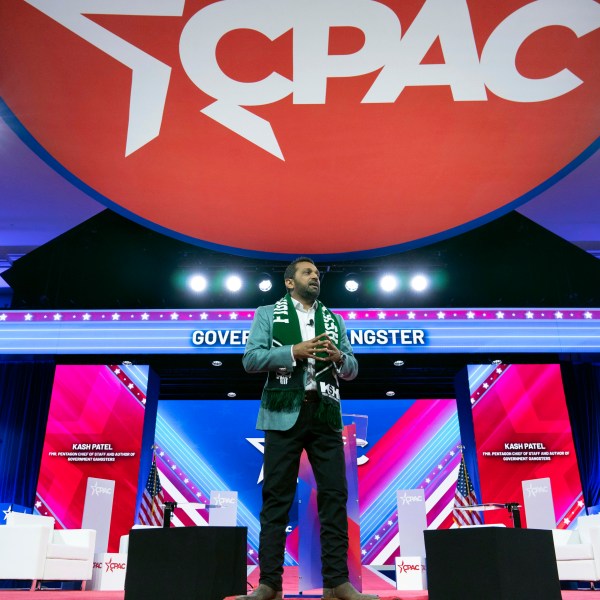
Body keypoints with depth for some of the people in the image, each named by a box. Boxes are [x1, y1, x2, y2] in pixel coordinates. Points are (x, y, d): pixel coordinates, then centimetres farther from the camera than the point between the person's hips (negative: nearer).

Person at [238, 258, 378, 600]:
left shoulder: (334, 320, 19)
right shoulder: (268, 314, 10)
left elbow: (352, 369, 15)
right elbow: (251, 359, -2)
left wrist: (339, 357, -7)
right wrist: (293, 352, -13)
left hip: (325, 415, 3)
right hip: (285, 413, -3)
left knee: (334, 495, 0)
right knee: (277, 497, 0)